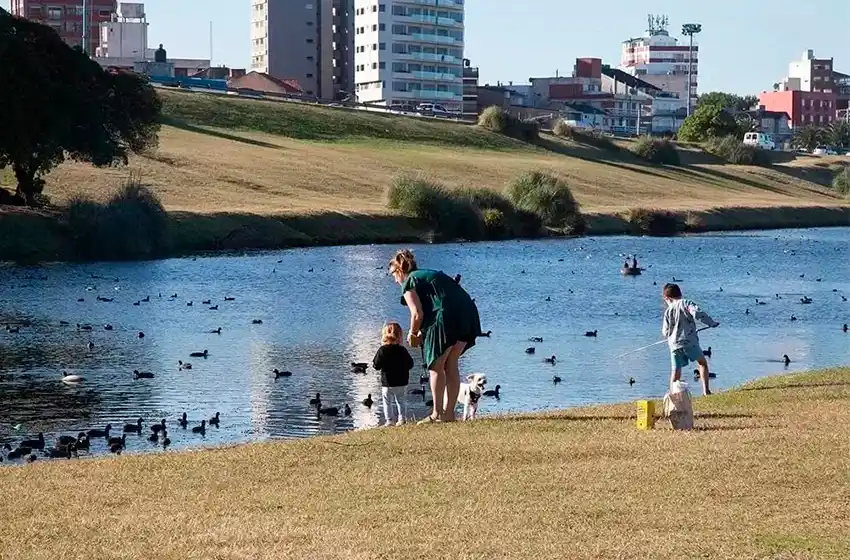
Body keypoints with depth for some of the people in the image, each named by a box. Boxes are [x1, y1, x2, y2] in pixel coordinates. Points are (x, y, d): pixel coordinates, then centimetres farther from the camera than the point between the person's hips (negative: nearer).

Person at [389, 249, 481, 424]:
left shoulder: (409, 282, 4)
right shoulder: (432, 274, 30)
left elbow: (418, 314, -7)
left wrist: (413, 334, 10)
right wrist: (422, 333, 24)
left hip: (446, 319, -8)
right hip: (468, 314, 8)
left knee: (436, 366, 3)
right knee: (451, 364, 15)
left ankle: (437, 414, 3)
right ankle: (449, 412, 16)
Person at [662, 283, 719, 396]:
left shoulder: (668, 311, 10)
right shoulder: (686, 303, 0)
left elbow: (665, 332, 12)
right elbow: (697, 313, -18)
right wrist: (711, 322, -7)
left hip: (674, 344, 3)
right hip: (689, 341, -3)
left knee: (676, 372, 9)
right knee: (702, 363, 13)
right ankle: (705, 390, 3)